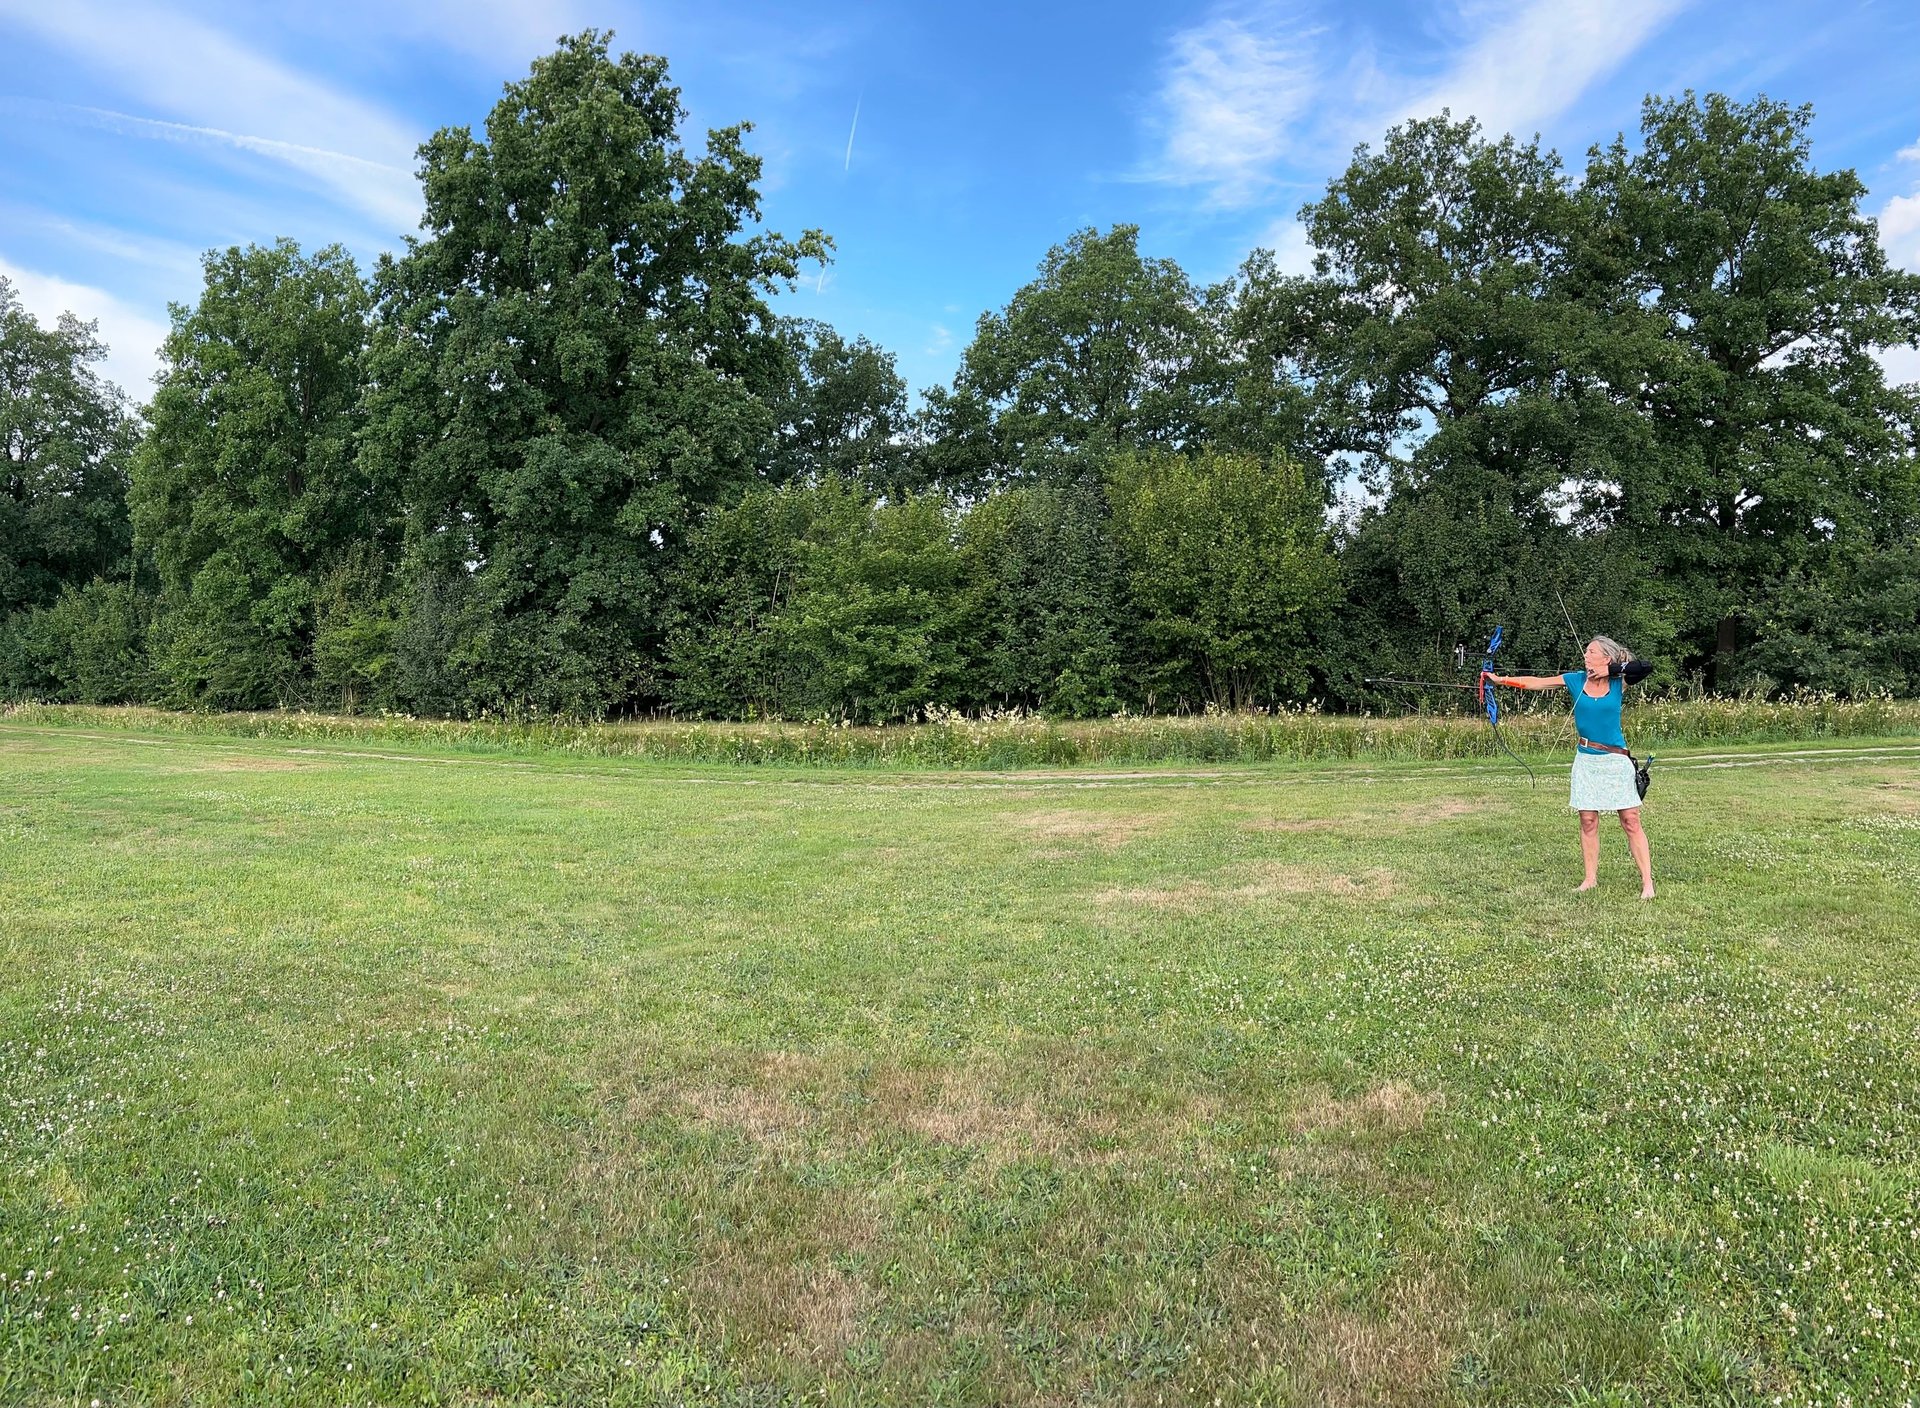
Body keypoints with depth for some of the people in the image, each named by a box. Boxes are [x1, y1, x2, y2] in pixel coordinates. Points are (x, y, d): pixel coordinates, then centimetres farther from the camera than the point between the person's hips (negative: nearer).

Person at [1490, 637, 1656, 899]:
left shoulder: (1618, 683, -3)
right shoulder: (1575, 680, 1)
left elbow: (1645, 667, -18)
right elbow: (1536, 682, -4)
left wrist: (1611, 670, -16)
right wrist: (1502, 679, -13)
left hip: (1616, 760, -2)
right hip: (1586, 760, 2)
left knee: (1631, 821, -1)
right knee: (1588, 821, 6)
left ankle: (1647, 882, 3)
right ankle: (1591, 878, 15)